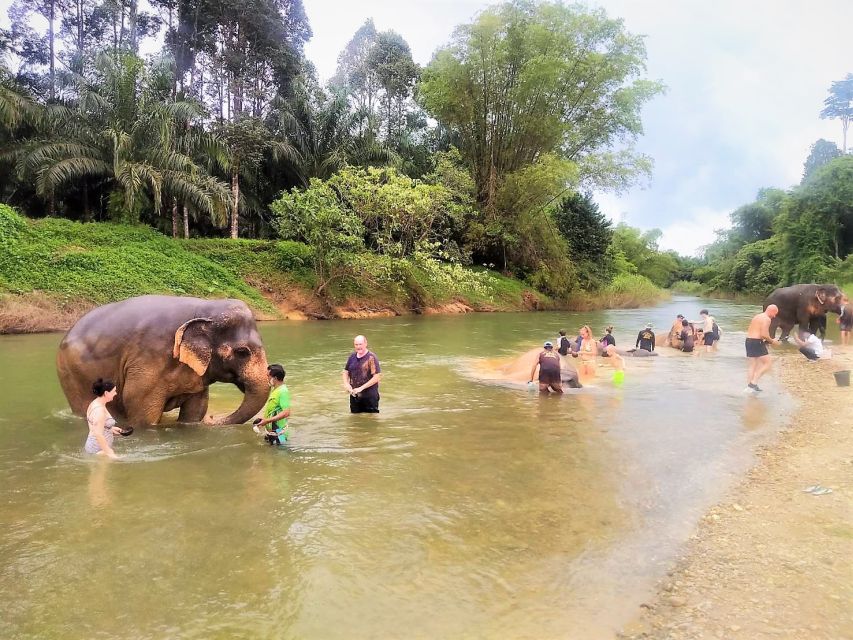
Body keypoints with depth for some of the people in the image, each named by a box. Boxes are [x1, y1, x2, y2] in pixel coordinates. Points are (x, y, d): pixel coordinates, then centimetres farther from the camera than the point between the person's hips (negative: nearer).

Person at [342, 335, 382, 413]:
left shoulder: (371, 358, -12)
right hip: (354, 396, 5)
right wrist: (346, 383, -6)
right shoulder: (352, 356, 4)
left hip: (369, 396, -5)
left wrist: (361, 388, -19)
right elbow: (346, 371, 14)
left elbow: (377, 377, -17)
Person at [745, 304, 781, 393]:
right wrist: (772, 341, -2)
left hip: (748, 340, 9)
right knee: (768, 363, -1)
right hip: (757, 342, -9)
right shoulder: (767, 319, -8)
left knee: (752, 365, 13)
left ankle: (749, 385, 12)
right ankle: (753, 383, -7)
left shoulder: (756, 316, 20)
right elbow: (764, 334, -19)